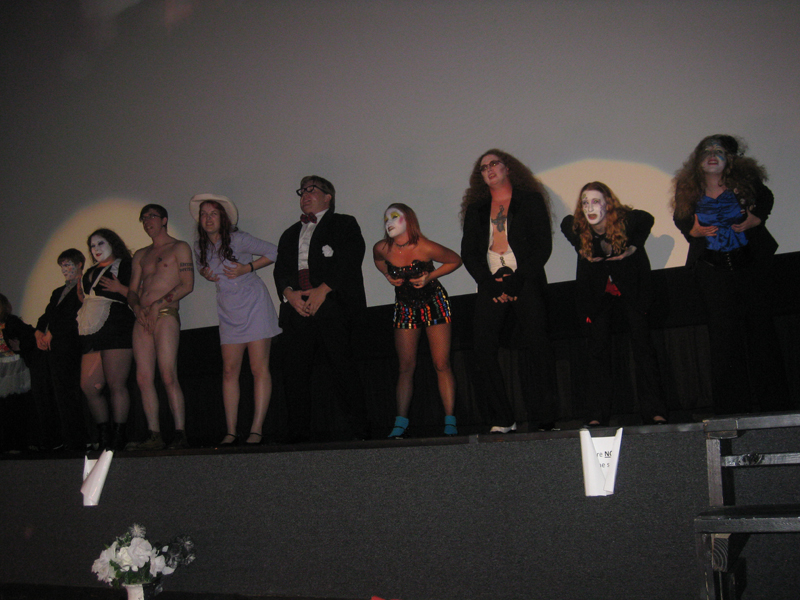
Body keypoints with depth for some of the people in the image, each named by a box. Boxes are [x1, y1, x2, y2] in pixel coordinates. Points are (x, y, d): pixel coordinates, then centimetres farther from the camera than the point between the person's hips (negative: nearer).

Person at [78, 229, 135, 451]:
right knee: (88, 386, 2)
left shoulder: (125, 266, 4)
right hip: (92, 334, 8)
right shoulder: (91, 273, 26)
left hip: (116, 330, -8)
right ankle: (104, 435, 12)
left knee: (116, 385, -10)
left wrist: (120, 288, -17)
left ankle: (119, 438, -5)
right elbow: (82, 296, 36)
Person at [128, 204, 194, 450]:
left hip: (166, 315, -6)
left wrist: (158, 304, -9)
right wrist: (138, 308, -2)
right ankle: (154, 435, -1)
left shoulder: (179, 248, 9)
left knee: (168, 376, -16)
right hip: (142, 319, 6)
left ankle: (180, 434, -15)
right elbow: (132, 290, 20)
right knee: (143, 378, -3)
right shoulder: (141, 255, 26)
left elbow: (187, 285, -2)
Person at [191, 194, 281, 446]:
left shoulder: (237, 239, -9)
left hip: (254, 306, -5)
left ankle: (257, 429, -7)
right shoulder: (200, 247, 7)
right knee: (229, 370, 1)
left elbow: (274, 252, -5)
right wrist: (207, 274, 4)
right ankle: (231, 431, 3)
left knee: (259, 368, -8)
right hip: (228, 312, 5)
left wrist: (247, 268, -14)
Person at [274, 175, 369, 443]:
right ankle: (297, 433, 0)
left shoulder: (344, 224, 14)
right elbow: (280, 269, 19)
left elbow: (350, 259, -2)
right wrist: (289, 292, -3)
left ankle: (359, 429, -9)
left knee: (342, 365, -12)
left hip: (332, 303, -5)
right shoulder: (290, 234, 31)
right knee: (296, 368, -3)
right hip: (297, 307, 5)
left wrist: (323, 289, -13)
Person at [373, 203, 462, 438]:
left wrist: (431, 276, -15)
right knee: (406, 367, 1)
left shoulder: (425, 247, -20)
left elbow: (456, 260, -5)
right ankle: (400, 424, 2)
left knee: (441, 364, -6)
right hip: (405, 307, 3)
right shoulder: (381, 248, -10)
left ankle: (450, 423, -2)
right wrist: (389, 276, -3)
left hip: (434, 304, -3)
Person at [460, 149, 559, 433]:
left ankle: (546, 417, -7)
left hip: (526, 283, -3)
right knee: (483, 348, -10)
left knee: (537, 346, -12)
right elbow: (468, 252, 11)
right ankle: (503, 420, -5)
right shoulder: (476, 209, 18)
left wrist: (518, 279, -11)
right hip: (491, 284, 3)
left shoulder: (530, 200, 8)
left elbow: (543, 245, 0)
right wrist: (490, 281, -5)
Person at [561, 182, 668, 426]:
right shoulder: (573, 226, -20)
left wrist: (635, 246, -11)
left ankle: (654, 411, -5)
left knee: (642, 343, -9)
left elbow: (647, 219, -1)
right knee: (598, 349, -2)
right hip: (597, 289, 2)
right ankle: (598, 414, 1)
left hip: (631, 284, -1)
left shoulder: (627, 219, -24)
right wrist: (582, 249, -4)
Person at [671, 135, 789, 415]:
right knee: (723, 332, -2)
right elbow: (679, 218, 12)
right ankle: (732, 405, 5)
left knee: (760, 325, 3)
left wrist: (756, 218, -6)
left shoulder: (745, 180, -2)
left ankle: (774, 400, 14)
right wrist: (692, 230, -8)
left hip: (751, 263, 0)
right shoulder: (687, 189, 1)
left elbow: (766, 198, 12)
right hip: (712, 268, 0)